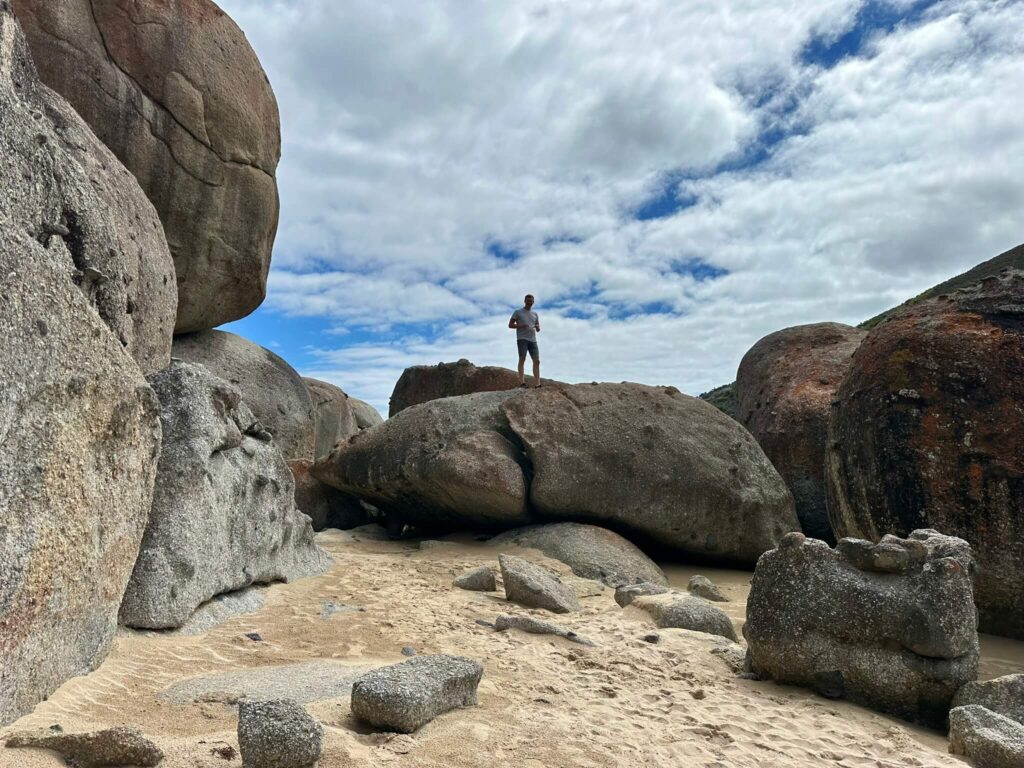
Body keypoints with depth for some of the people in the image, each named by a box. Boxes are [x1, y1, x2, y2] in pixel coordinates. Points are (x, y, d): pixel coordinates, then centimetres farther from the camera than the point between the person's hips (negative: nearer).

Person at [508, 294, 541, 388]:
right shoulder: (518, 312, 10)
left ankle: (537, 384, -9)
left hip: (533, 340, 4)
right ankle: (522, 382, -21)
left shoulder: (535, 314, 22)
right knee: (522, 358, -15)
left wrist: (537, 327, -2)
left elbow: (538, 330, 22)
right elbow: (510, 325, 5)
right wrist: (521, 325, -11)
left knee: (537, 361, -6)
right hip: (522, 339, -4)